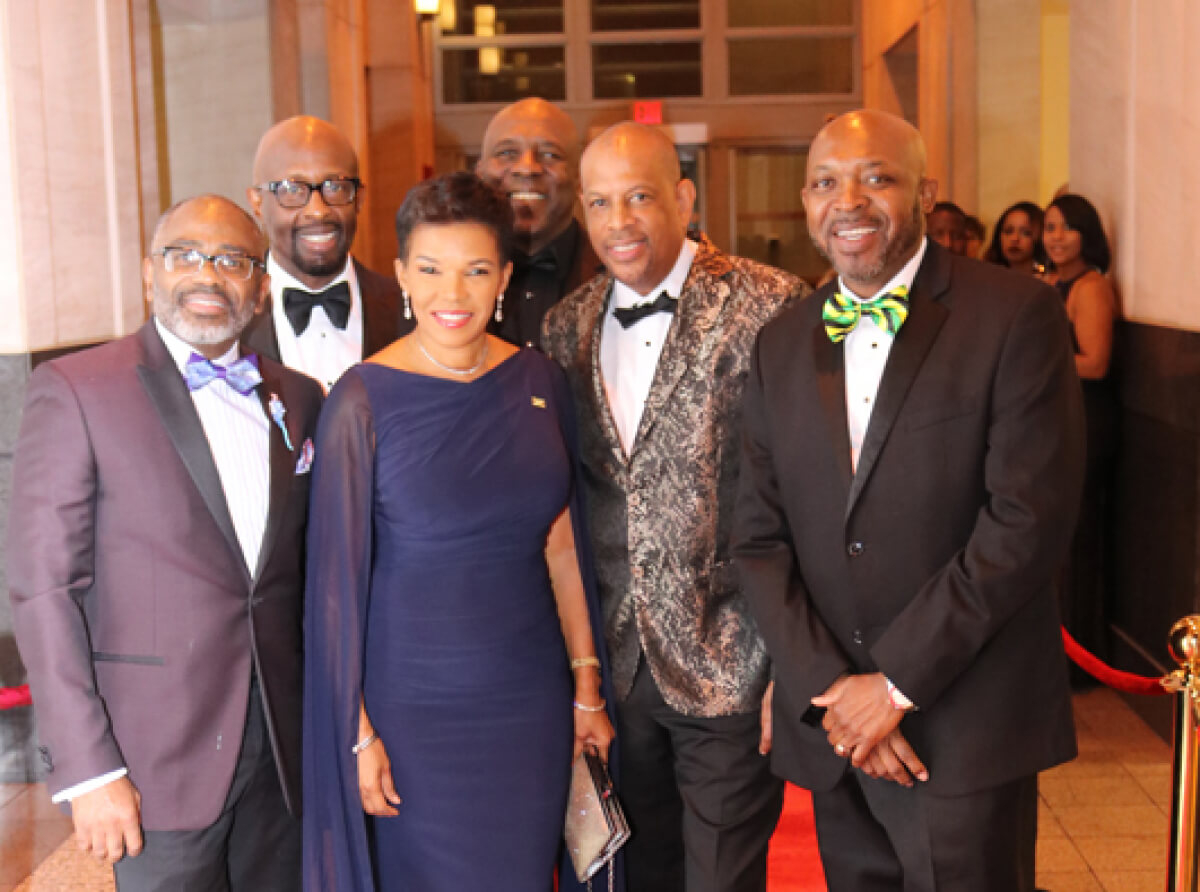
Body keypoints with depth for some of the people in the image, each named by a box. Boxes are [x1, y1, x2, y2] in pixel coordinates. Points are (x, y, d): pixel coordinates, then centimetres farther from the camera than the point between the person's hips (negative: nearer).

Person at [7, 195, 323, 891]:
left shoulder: (298, 398, 8)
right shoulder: (74, 389, -7)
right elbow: (44, 588, -10)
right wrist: (86, 770, -13)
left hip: (282, 751, 5)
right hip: (157, 758, -4)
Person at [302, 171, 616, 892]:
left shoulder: (538, 383, 1)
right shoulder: (365, 401, -10)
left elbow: (562, 544, 7)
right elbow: (340, 580, -8)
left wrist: (588, 687, 7)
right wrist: (357, 732, -8)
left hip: (531, 704, 4)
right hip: (412, 712, -3)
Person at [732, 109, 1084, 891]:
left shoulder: (1017, 316, -7)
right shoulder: (782, 345, 7)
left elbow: (1028, 522, -14)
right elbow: (759, 535, 5)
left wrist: (898, 683, -13)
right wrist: (828, 687, -7)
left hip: (966, 732, -4)